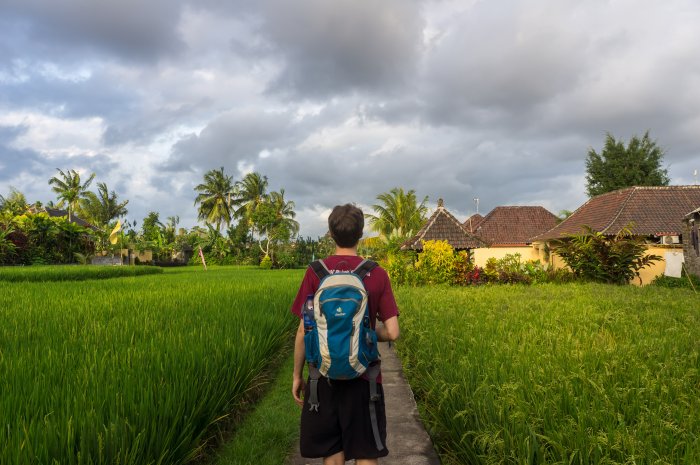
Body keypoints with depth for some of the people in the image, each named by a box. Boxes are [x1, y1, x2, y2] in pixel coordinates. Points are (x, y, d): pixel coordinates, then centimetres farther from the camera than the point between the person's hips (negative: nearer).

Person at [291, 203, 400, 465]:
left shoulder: (316, 272, -7)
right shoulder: (377, 275, -6)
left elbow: (303, 331, -5)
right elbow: (392, 332, -8)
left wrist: (297, 375, 6)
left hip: (325, 376, 1)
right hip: (363, 377, 0)